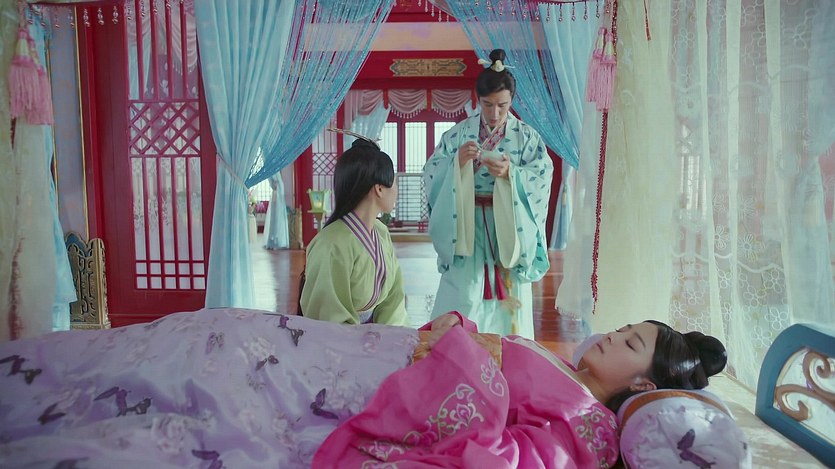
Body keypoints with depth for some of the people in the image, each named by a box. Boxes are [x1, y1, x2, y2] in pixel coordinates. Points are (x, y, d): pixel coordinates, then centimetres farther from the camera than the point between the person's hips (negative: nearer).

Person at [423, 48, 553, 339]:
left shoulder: (526, 136, 3)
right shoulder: (459, 133, 3)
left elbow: (543, 175, -8)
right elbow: (431, 172, -2)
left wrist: (510, 173, -24)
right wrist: (457, 161, -20)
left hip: (509, 229, 0)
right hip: (467, 229, 0)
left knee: (508, 298, 6)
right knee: (462, 296, -1)